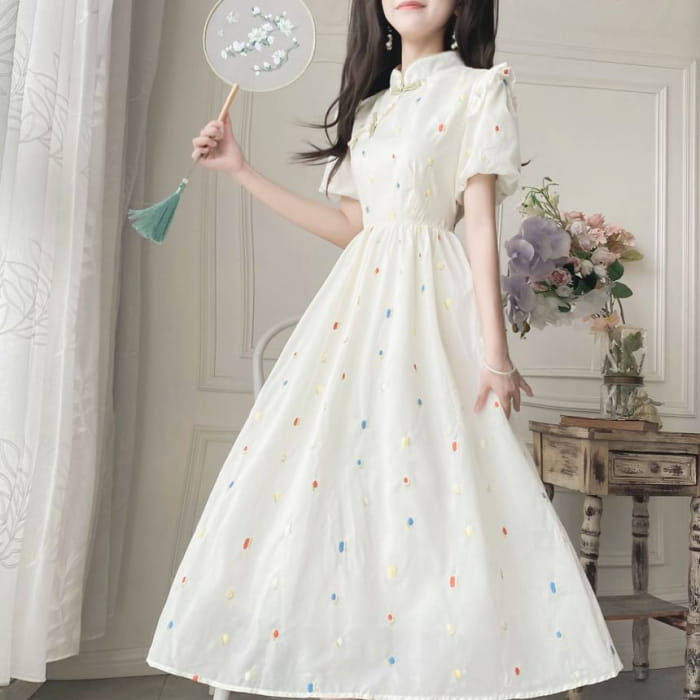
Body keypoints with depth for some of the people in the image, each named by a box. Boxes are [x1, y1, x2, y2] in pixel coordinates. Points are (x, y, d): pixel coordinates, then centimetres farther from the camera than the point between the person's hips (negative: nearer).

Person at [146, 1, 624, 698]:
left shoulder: (480, 89, 3)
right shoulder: (366, 103, 19)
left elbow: (480, 224, -5)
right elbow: (349, 225, 16)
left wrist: (495, 351, -11)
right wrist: (242, 171, 17)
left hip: (430, 302, -5)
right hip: (358, 297, 6)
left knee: (428, 490, -10)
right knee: (320, 483, 1)